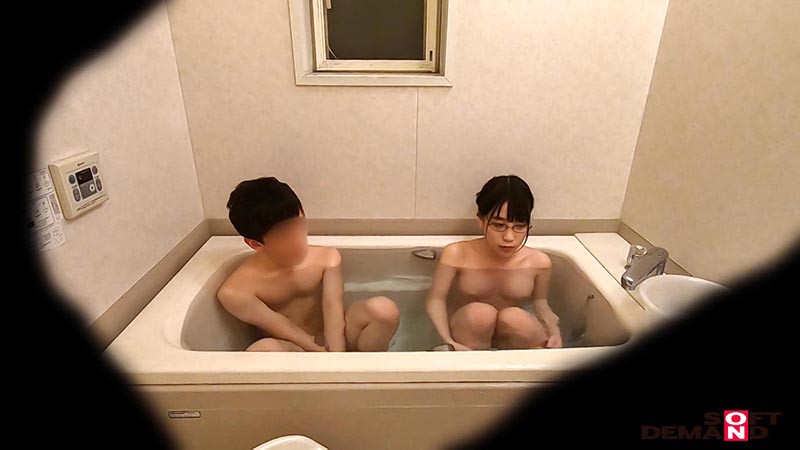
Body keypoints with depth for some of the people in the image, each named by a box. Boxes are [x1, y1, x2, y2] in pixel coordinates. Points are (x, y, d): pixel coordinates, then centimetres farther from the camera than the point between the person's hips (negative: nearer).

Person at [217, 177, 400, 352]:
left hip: (333, 342, 2)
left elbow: (333, 311, -18)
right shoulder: (235, 291, -14)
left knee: (383, 309, -26)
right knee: (264, 349, -38)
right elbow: (286, 332, -16)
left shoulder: (326, 258, -7)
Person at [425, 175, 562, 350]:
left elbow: (540, 303, 3)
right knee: (478, 313, -33)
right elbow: (436, 300, -13)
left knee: (514, 317, -32)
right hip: (467, 337, -1)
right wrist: (449, 342, -29)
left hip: (515, 337, 1)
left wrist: (554, 332, -17)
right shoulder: (457, 255, -18)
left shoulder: (538, 262, -13)